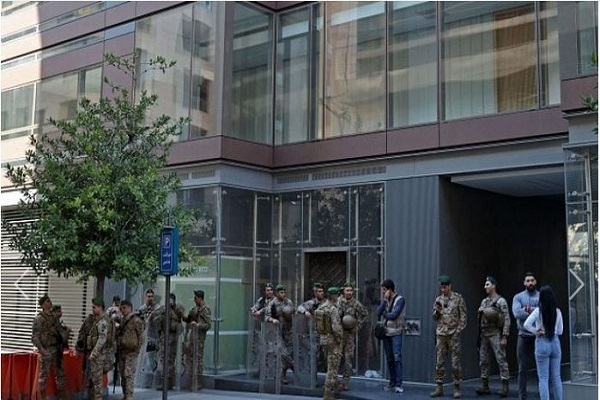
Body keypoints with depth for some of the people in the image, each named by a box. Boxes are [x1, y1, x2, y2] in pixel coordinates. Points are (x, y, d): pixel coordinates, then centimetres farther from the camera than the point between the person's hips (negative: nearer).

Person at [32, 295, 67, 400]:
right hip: (46, 350, -7)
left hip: (56, 349, 7)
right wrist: (41, 348, -25)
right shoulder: (39, 319, -10)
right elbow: (34, 337, -14)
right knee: (44, 374, 1)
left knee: (60, 372, 12)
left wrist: (61, 346, 13)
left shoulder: (54, 317, 11)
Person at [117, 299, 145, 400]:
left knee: (129, 375, -12)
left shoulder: (136, 320, -9)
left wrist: (137, 350, -12)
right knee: (123, 375, 12)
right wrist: (118, 351, 17)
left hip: (131, 352, -8)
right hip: (121, 352, 8)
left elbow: (141, 337, -10)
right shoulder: (122, 320, 14)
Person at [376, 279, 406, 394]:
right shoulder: (384, 300, 10)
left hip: (396, 333, -6)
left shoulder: (400, 299, -8)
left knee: (397, 358, -9)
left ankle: (399, 384, -8)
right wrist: (385, 300, -9)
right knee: (389, 359, 10)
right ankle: (392, 383, 19)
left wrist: (384, 314, -2)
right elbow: (378, 312, -3)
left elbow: (394, 315, -18)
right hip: (386, 332, 6)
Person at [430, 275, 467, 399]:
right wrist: (437, 311, -8)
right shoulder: (438, 299, 10)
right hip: (440, 334, 4)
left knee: (455, 362, -2)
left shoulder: (458, 298, -2)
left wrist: (458, 331, -10)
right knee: (439, 362, 4)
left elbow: (463, 317, -2)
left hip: (453, 335, -4)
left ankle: (457, 388, 6)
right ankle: (439, 388, 9)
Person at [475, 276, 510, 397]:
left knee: (501, 360, -6)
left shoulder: (501, 301, -6)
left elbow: (507, 319, -10)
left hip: (495, 334, -7)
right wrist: (479, 335, 12)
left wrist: (504, 337, -15)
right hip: (484, 334, 7)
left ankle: (505, 387, -3)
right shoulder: (484, 302, 14)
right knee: (483, 361, 7)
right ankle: (485, 386, 12)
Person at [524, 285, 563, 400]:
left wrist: (536, 331, -5)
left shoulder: (538, 311, -10)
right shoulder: (557, 311, 0)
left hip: (542, 343, -4)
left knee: (543, 378, 2)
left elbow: (526, 324, -20)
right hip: (555, 343, 4)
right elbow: (560, 331, 7)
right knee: (556, 377, 12)